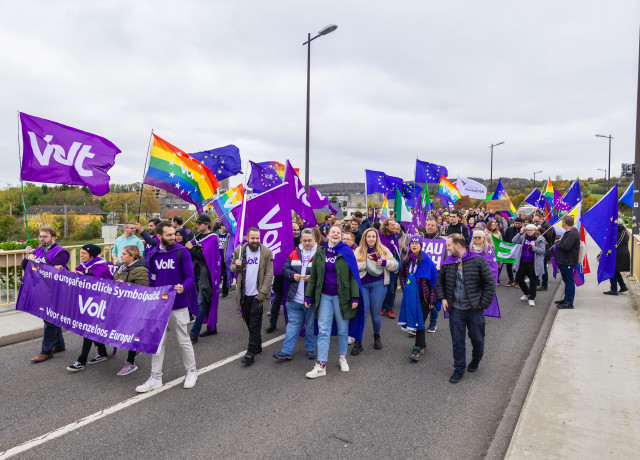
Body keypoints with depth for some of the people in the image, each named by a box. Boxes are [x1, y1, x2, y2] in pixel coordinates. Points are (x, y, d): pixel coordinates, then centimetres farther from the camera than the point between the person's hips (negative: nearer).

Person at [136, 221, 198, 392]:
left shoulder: (182, 252, -8)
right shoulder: (152, 254, 4)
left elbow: (190, 277, -11)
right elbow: (152, 279, 13)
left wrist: (183, 287, -31)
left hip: (178, 305, -4)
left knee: (183, 341, 9)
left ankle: (191, 372, 27)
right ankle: (155, 378, 22)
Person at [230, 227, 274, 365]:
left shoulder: (266, 252, -4)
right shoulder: (239, 250, 4)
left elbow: (269, 274, -5)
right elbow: (232, 268, 13)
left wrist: (263, 292, -13)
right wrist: (237, 266, -11)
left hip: (257, 294, -4)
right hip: (244, 294, 4)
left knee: (255, 324, -4)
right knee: (248, 321, 14)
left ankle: (251, 352, 2)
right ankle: (257, 345, 31)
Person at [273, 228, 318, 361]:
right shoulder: (294, 254, 8)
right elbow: (285, 269, 11)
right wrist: (293, 275, -8)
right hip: (295, 298, 3)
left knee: (311, 325, 12)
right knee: (293, 324, 9)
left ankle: (310, 349, 28)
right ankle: (286, 351, 13)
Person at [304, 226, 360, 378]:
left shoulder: (346, 252, -2)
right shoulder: (320, 253, 6)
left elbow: (353, 275, -4)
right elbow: (313, 276, 9)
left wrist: (355, 297, -10)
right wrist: (308, 296, 5)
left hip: (341, 296, -2)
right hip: (324, 296, 2)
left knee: (343, 330, 9)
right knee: (323, 331, -1)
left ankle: (342, 358, 29)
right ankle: (321, 366, 2)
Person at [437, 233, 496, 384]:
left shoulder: (478, 260, -11)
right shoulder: (448, 262, 2)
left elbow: (490, 283, -8)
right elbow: (440, 281, 17)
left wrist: (483, 303, -10)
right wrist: (442, 298, 5)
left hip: (474, 309, -3)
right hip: (455, 309, 3)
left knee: (477, 338, 15)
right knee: (457, 340, 9)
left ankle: (476, 360, 44)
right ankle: (459, 369, 25)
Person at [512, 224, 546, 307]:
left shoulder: (539, 239, -5)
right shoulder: (523, 237, 6)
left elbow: (542, 251, -9)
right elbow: (514, 241, -6)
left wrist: (534, 247, -23)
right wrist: (520, 233, -12)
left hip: (533, 264, -4)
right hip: (522, 262, 4)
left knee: (532, 281, 4)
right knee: (518, 279, 9)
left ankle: (531, 298, 19)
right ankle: (526, 293, 33)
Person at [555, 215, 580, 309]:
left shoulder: (572, 234, -20)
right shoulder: (569, 232, 15)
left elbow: (566, 247, -27)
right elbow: (563, 244, 22)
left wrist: (557, 243, -12)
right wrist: (559, 242, 4)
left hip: (568, 262, -11)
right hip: (564, 261, 11)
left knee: (569, 282, -4)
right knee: (567, 281, 19)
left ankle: (569, 303, 1)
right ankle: (566, 299, 30)